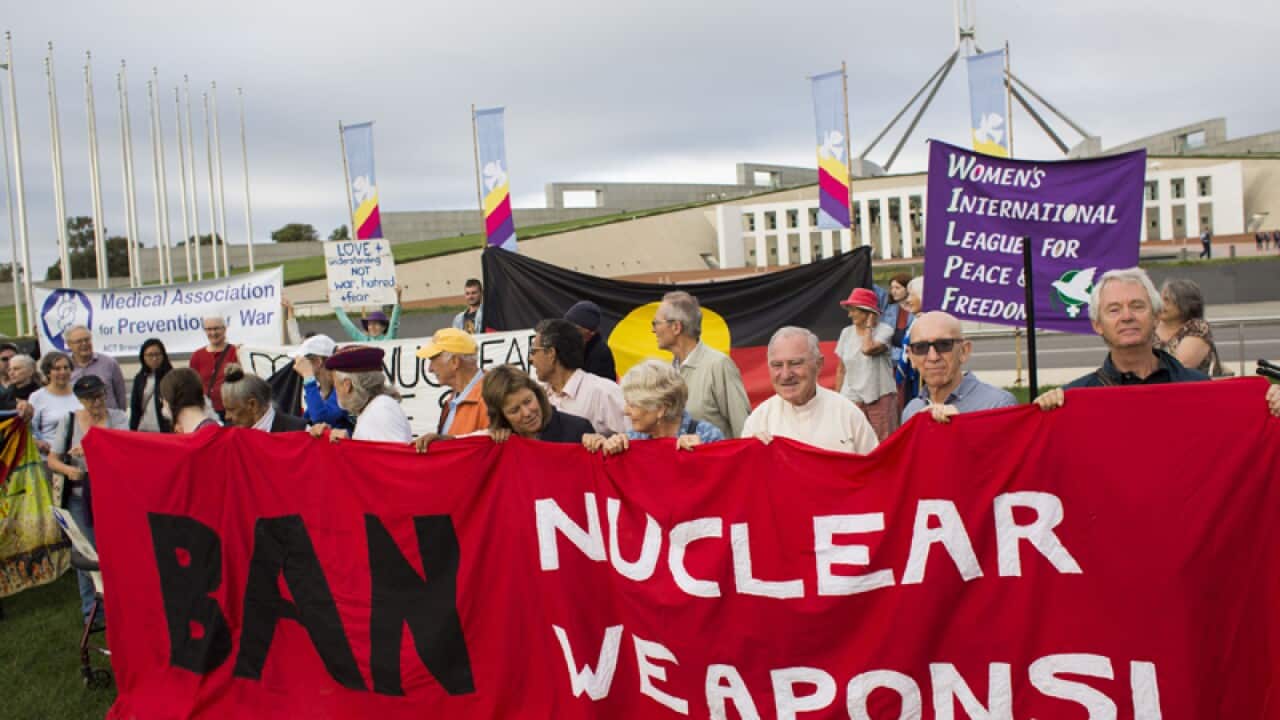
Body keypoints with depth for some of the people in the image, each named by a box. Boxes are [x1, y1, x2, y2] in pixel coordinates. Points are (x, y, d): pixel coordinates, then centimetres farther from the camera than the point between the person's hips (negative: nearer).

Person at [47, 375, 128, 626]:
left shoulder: (118, 418, -3)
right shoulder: (68, 420, 0)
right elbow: (52, 460, 1)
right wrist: (68, 469, -20)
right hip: (81, 496, 1)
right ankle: (91, 609, 20)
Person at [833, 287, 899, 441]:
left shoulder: (884, 330, -5)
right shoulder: (846, 332, 6)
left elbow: (868, 349, -25)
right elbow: (841, 369, 11)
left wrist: (869, 326, -10)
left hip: (880, 397, -3)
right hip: (852, 398, 3)